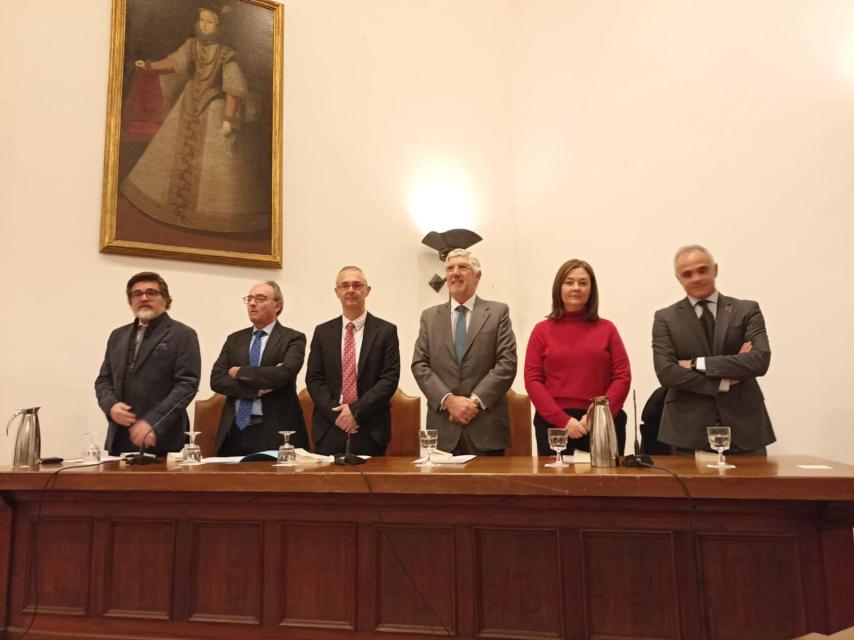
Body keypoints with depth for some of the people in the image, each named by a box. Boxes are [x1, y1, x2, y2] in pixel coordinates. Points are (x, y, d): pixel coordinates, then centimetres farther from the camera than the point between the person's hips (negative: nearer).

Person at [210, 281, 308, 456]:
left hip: (275, 432, -4)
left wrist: (240, 373, -8)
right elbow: (216, 380, 1)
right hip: (235, 430, 4)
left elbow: (284, 373, -19)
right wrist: (258, 389, -13)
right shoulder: (234, 339, 12)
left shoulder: (293, 338, -2)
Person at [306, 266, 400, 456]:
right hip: (329, 429, 2)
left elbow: (390, 378, -5)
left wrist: (356, 411, -12)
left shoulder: (386, 331, 1)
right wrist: (335, 412, -9)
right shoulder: (322, 332, 8)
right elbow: (313, 378, 4)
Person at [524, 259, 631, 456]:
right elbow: (532, 380, 0)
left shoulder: (607, 328, 8)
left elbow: (623, 376, 3)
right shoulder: (542, 330, 6)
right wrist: (563, 420, -11)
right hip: (553, 423, -1)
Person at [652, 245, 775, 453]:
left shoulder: (747, 310, 6)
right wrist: (724, 382, -10)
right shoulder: (665, 318, 4)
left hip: (744, 425, 1)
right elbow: (666, 373, -8)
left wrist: (697, 364, -12)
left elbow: (760, 361, -9)